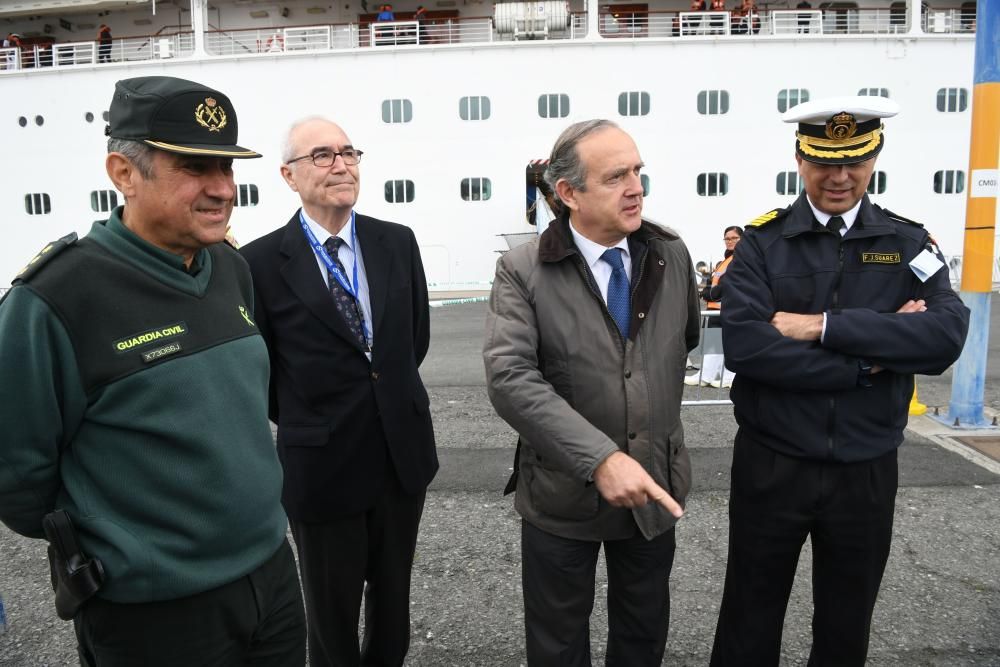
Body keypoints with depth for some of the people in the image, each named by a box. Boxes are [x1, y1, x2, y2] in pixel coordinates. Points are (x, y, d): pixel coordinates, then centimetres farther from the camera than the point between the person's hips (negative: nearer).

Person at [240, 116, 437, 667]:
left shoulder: (398, 242, 0)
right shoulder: (262, 262, -11)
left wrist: (389, 397, 10)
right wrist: (303, 424, 4)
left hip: (403, 454, 4)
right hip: (321, 466, -3)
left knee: (393, 597, 23)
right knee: (332, 611, 17)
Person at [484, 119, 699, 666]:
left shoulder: (673, 255, -2)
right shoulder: (523, 271, -15)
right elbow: (509, 378, -26)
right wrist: (599, 459, -33)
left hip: (655, 487, 3)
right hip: (563, 493, -3)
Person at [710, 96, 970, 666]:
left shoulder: (909, 243, 0)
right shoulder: (761, 243, -6)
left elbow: (947, 336, -16)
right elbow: (744, 347, -21)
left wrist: (826, 327, -22)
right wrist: (873, 354, -18)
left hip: (867, 471, 2)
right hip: (771, 466, -2)